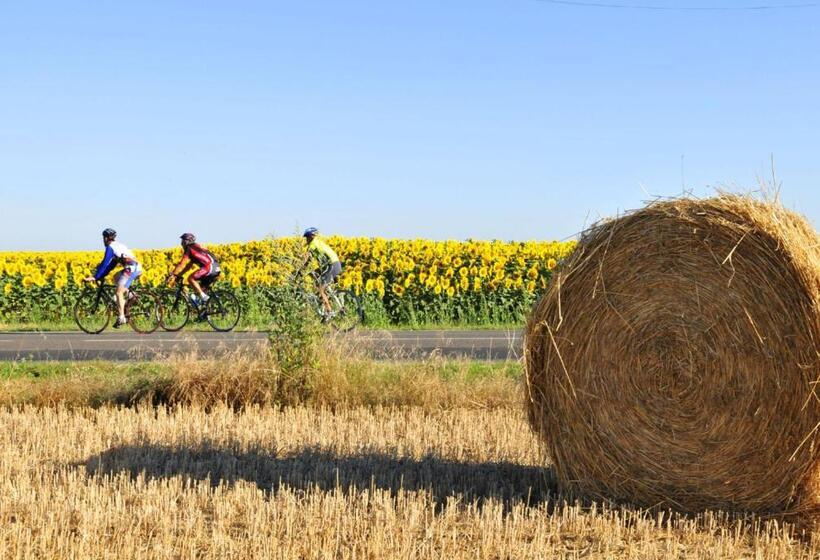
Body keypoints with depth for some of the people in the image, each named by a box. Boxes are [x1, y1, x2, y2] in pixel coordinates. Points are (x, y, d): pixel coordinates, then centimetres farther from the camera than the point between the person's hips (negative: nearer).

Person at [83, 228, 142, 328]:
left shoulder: (110, 247, -2)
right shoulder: (118, 245, 26)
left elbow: (105, 264, -8)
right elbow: (111, 264, 30)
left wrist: (95, 277, -5)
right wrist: (100, 275, 29)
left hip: (131, 268, -9)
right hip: (137, 268, 9)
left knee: (119, 292, -11)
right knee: (116, 277, 29)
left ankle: (121, 317, -18)